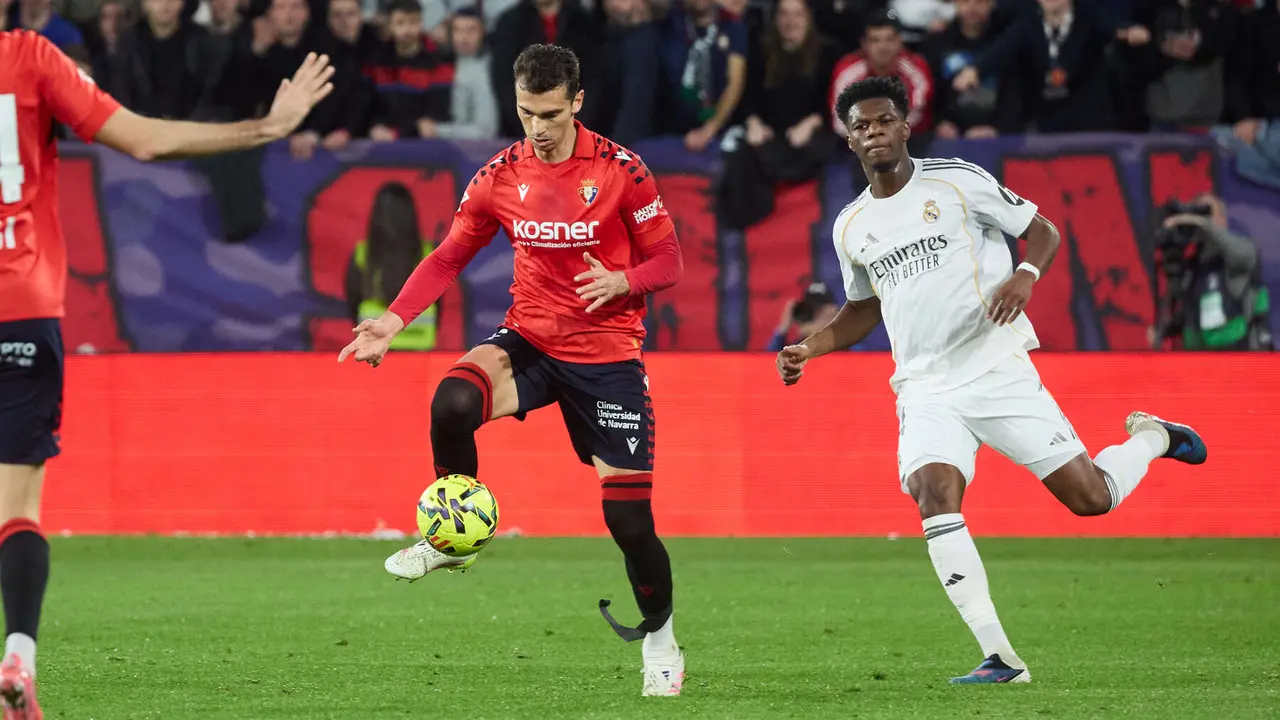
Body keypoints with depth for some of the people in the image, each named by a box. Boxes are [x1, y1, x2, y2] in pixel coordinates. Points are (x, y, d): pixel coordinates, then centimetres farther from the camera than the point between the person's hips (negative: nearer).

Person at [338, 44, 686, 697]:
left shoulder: (620, 171, -9)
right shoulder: (499, 177, -1)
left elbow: (668, 260, -2)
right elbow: (448, 257, 9)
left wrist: (622, 282, -24)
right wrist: (394, 320, -5)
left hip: (607, 355, -2)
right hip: (529, 341, 2)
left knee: (628, 515, -7)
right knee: (453, 401, -31)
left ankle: (659, 636, 20)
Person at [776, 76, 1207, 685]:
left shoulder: (957, 181, -2)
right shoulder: (852, 227, 11)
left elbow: (1042, 231, 4)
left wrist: (1025, 275, -16)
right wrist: (808, 350, 10)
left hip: (997, 368, -3)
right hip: (926, 388, 3)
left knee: (1090, 498, -6)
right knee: (933, 493, -24)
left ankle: (1150, 438, 31)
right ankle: (999, 658, -23)